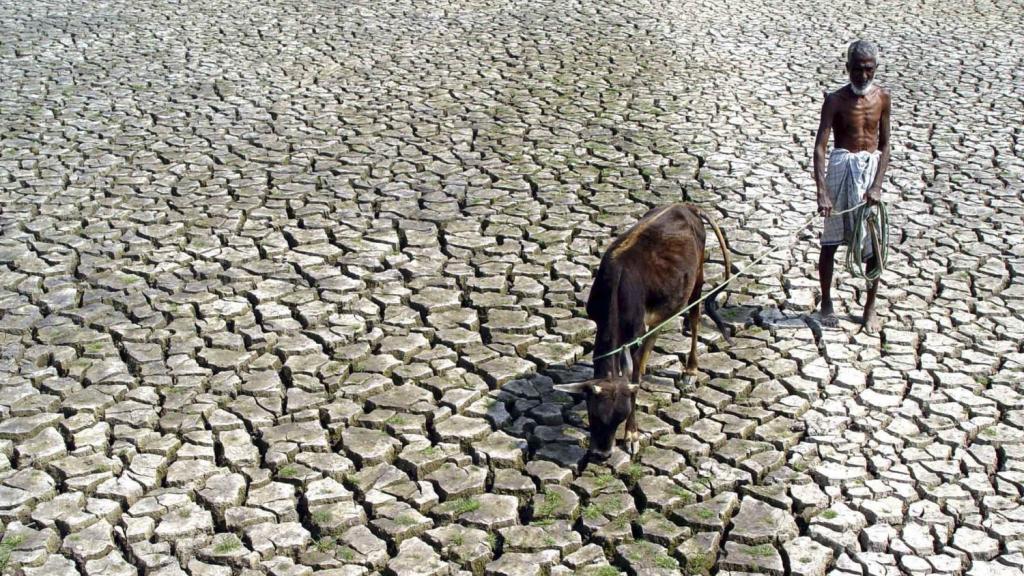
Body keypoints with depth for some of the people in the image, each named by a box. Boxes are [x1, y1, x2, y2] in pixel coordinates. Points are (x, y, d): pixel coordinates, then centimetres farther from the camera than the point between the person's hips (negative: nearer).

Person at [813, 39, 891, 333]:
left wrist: (877, 185, -10)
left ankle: (870, 307, 18)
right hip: (841, 168, -2)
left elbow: (884, 145, 4)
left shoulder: (882, 98, 2)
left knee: (874, 243, 4)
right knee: (830, 240, 5)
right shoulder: (836, 100, -8)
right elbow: (820, 147, -15)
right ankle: (826, 302, 22)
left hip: (871, 168, 2)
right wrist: (822, 191, -25)